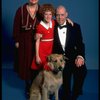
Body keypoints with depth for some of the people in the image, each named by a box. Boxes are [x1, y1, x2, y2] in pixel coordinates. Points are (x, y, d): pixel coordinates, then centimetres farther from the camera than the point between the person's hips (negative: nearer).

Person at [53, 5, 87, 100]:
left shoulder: (75, 27, 4)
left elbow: (80, 44, 1)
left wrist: (80, 56, -17)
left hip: (72, 57, 0)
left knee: (81, 70, -26)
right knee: (65, 72, -26)